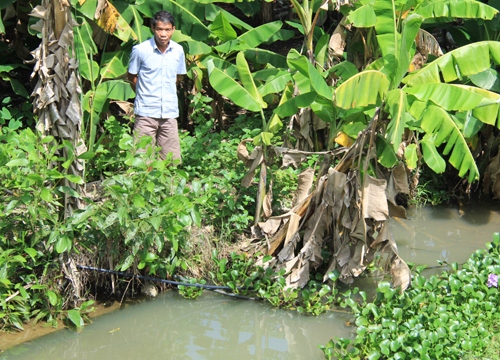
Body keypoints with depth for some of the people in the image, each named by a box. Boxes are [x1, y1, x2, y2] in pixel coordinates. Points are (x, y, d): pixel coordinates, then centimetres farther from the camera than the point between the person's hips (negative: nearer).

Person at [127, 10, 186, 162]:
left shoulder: (178, 50, 2)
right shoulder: (140, 50, -9)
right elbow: (131, 76, 6)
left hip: (170, 112, 3)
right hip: (146, 112, -3)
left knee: (172, 161, 6)